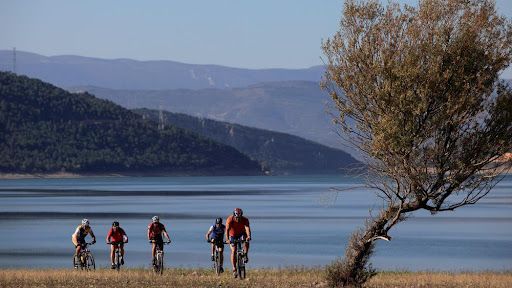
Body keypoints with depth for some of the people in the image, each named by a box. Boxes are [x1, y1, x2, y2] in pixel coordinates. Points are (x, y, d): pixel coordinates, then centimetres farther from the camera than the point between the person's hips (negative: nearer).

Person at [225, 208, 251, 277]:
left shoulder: (245, 220, -26)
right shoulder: (230, 219, -28)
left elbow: (247, 228, -39)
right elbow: (227, 229, -37)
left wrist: (248, 236, -58)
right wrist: (227, 239, -51)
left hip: (241, 234, 1)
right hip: (233, 235, -1)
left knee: (246, 242, -32)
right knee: (233, 250, -12)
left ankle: (246, 256, -15)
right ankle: (234, 269, -7)